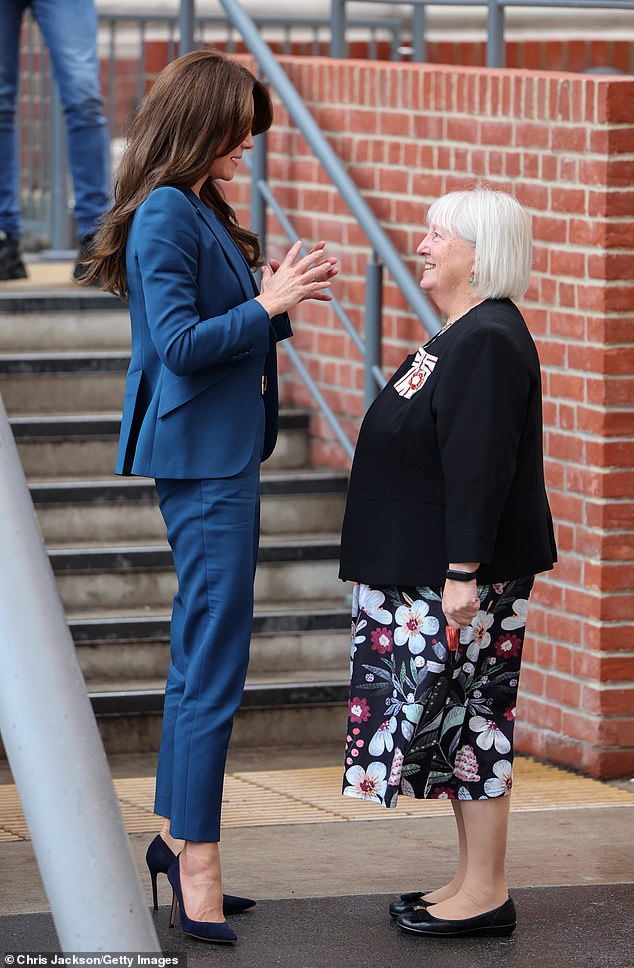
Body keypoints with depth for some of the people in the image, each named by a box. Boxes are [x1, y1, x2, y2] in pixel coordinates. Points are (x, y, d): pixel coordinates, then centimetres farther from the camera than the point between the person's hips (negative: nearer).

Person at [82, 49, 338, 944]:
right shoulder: (165, 216, -15)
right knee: (214, 664, -9)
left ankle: (179, 837, 24)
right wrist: (267, 304, -17)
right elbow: (182, 345, -20)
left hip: (223, 454, 10)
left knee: (201, 654, 15)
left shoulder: (204, 214, 13)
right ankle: (197, 871, -6)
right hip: (202, 460, -10)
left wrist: (278, 303, 2)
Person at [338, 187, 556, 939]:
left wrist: (464, 574, -26)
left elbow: (479, 467, -23)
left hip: (462, 576, -10)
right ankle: (471, 881, 19)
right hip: (425, 570, 10)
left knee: (469, 722, -5)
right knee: (459, 724, 13)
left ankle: (486, 893, 1)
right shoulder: (461, 336, 14)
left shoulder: (488, 342, -18)